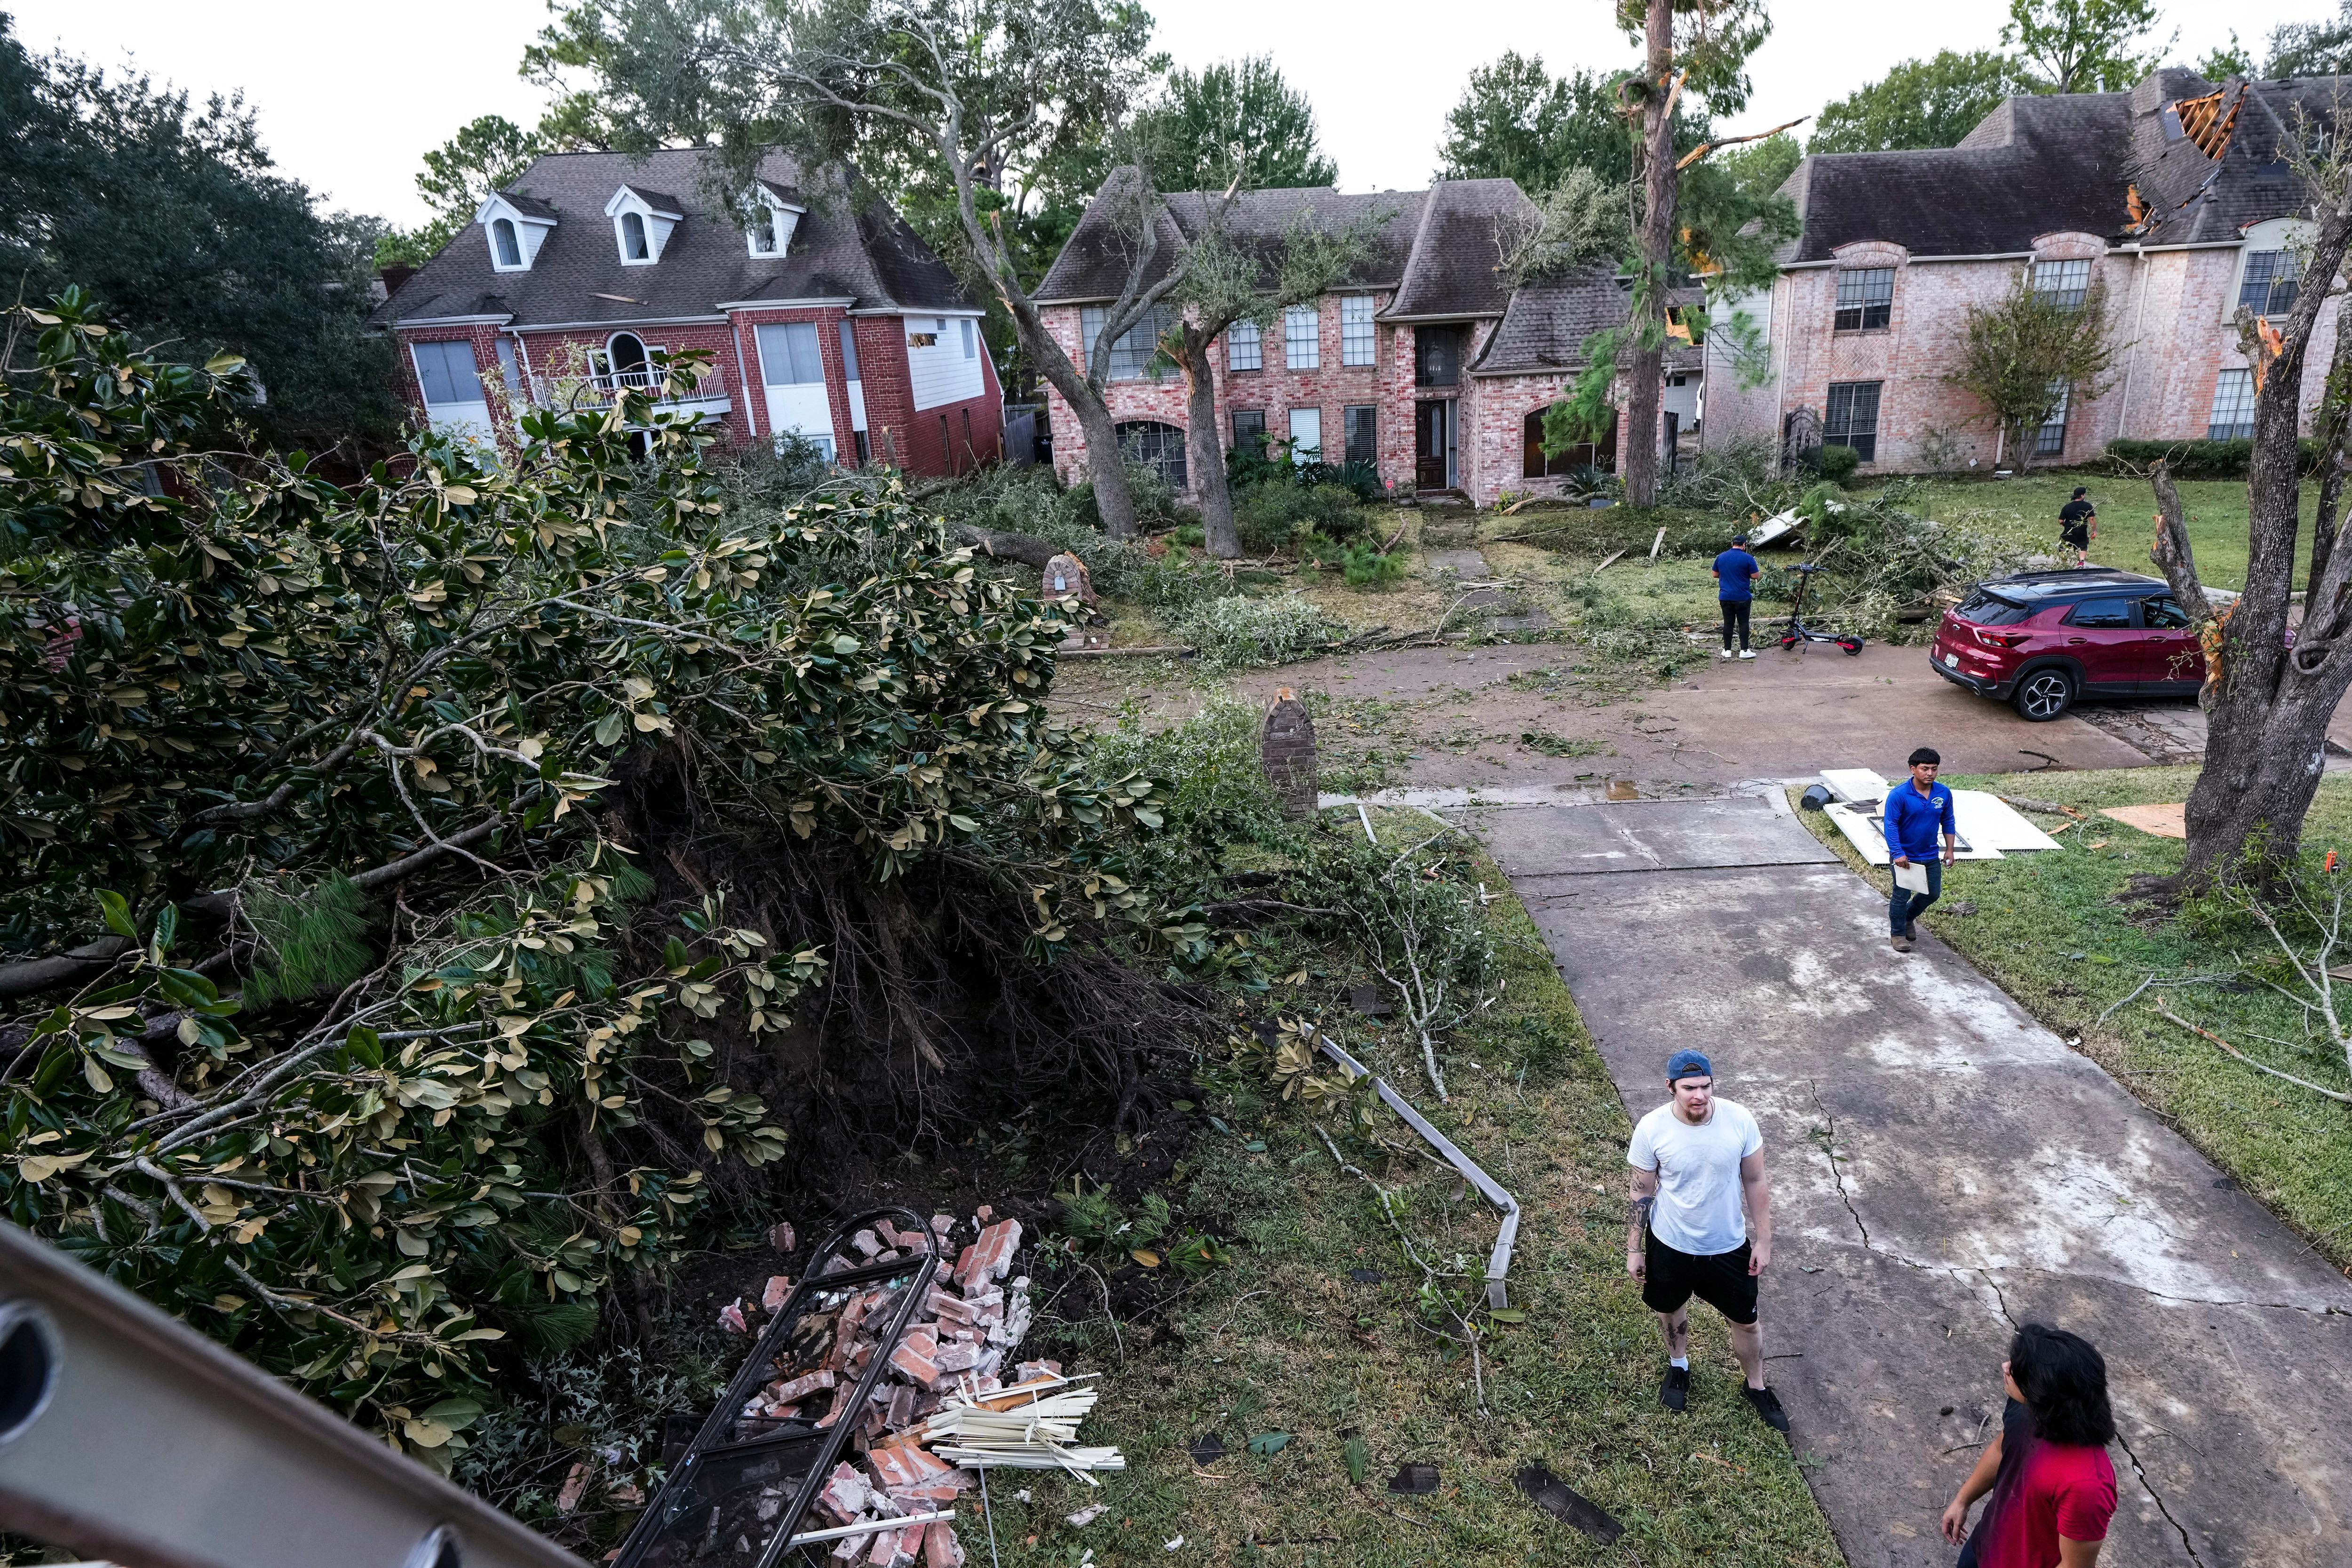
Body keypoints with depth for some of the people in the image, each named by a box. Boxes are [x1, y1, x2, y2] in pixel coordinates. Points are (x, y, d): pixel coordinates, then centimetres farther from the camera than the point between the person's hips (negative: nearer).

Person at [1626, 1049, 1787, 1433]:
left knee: (1746, 1321, 19)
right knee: (1671, 1310, 24)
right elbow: (1642, 1192, -10)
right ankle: (1678, 1366, 54)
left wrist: (1764, 1241, -3)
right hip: (1671, 1244, -1)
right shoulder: (1652, 1129, -24)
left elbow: (1756, 1182, -6)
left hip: (1729, 1245, 1)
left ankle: (1756, 1387, 48)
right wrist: (1634, 1250, -4)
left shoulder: (1739, 1120, -21)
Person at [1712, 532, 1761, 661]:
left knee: (1728, 623, 8)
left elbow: (1715, 575, 12)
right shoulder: (1748, 558, -10)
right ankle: (1744, 650, 4)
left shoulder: (1720, 557, 2)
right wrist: (1744, 574, 11)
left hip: (1725, 597, 3)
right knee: (1743, 623, 4)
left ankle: (1727, 650, 11)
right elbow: (1755, 576, -7)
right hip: (1743, 598, -3)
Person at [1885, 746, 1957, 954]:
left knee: (1933, 893, 17)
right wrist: (1899, 854, -23)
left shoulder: (1944, 794, -5)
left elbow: (1948, 822, 7)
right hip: (1905, 857, -5)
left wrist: (1950, 850, 6)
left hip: (1931, 856, 5)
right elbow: (1891, 825, -19)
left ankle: (1909, 917, 43)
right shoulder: (1899, 795, -20)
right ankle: (1898, 933, 23)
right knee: (1902, 896, 5)